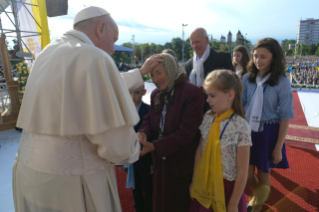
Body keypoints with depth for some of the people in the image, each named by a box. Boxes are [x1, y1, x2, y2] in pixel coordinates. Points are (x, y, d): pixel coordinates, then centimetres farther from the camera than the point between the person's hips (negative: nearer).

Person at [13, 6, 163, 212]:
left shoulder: (49, 52, 7)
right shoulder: (94, 58, -20)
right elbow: (117, 142, -24)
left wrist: (141, 72, 24)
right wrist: (134, 149, -1)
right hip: (71, 181, -8)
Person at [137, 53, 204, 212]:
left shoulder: (192, 93, -20)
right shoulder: (156, 94, 5)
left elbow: (185, 133, -25)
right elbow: (149, 119, 6)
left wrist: (153, 146, -27)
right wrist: (143, 134, -18)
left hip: (181, 164, -6)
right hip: (160, 161, 7)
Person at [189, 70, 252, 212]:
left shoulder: (240, 126, -20)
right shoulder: (208, 118, -5)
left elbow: (242, 171, -15)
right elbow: (199, 151, 2)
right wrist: (195, 182, 7)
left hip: (227, 187, -4)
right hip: (205, 185, 4)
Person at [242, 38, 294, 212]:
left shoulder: (282, 83, -11)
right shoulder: (247, 79, -2)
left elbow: (285, 117, -8)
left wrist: (278, 148, -8)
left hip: (268, 133, -2)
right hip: (247, 130, 3)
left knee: (263, 173, 14)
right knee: (246, 174, 9)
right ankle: (256, 195, 45)